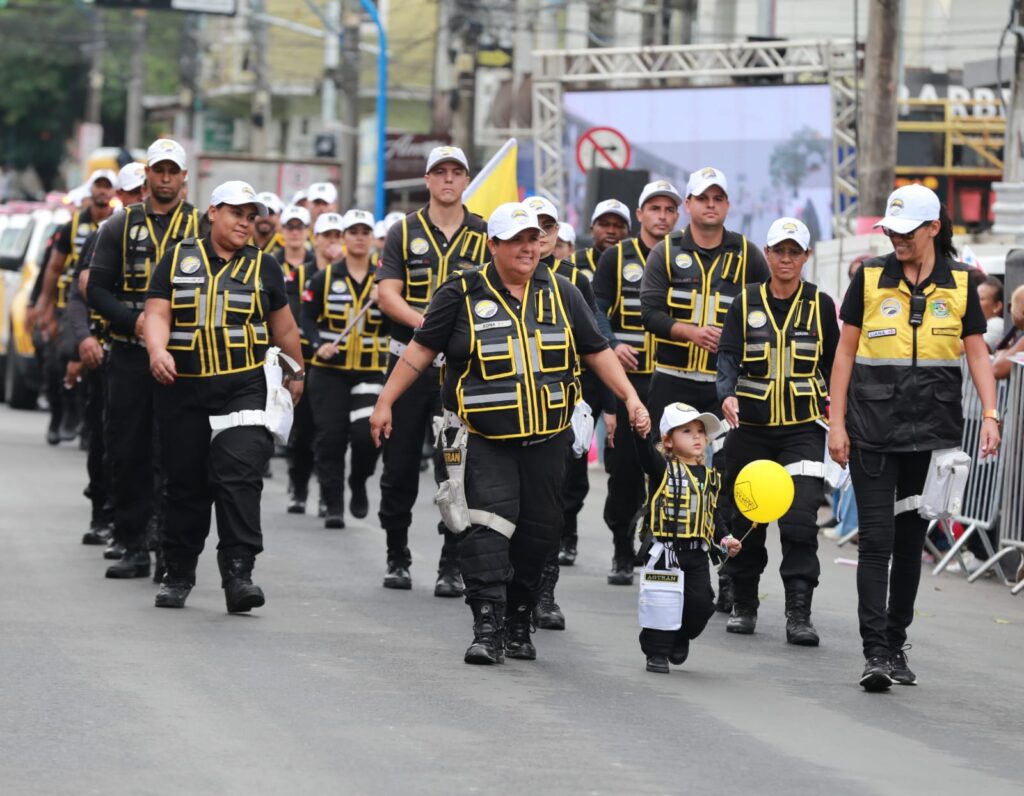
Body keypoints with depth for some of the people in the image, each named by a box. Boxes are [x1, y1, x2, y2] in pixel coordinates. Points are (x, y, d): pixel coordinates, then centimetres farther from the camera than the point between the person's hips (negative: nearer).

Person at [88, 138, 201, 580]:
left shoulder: (201, 226, 5)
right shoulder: (121, 226, 9)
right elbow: (97, 289, 4)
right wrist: (134, 320, -11)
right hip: (129, 356, 2)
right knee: (127, 452, 2)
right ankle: (134, 547, 8)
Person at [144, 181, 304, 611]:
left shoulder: (263, 266, 10)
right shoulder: (178, 259, 7)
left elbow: (283, 326, 19)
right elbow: (157, 314, -2)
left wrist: (296, 373, 25)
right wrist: (157, 350, -21)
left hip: (244, 388, -1)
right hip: (183, 388, 1)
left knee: (240, 477, -16)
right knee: (185, 483, 6)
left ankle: (238, 572, -19)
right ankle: (178, 574, 19)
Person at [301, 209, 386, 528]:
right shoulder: (325, 278, 3)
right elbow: (308, 316, 5)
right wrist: (318, 344, -12)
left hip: (370, 371, 0)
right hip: (329, 370, 0)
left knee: (367, 433, -14)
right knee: (330, 438, -2)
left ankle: (359, 483, 15)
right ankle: (333, 504, 7)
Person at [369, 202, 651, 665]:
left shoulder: (560, 294, 8)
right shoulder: (463, 294, -1)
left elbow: (596, 352, 12)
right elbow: (421, 350, 2)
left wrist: (630, 398, 2)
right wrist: (385, 402, -1)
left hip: (546, 440, 4)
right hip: (483, 440, -4)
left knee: (537, 532, 6)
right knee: (487, 524, -17)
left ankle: (519, 621, 21)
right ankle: (487, 627, -17)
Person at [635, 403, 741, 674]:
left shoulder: (710, 477, 13)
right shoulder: (662, 469, -3)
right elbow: (645, 451, -23)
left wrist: (724, 539, 7)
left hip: (697, 553, 5)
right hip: (664, 549, -5)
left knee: (700, 604, 1)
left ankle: (680, 640, 27)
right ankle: (657, 653, 10)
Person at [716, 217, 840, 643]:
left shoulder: (820, 305, 5)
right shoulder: (746, 303, 4)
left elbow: (834, 364, 12)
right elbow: (728, 356, -4)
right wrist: (728, 395, -23)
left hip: (802, 428, -1)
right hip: (750, 428, 1)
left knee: (800, 519, -14)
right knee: (746, 517, 8)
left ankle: (799, 614, -14)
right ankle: (743, 605, 25)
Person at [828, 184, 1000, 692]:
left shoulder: (959, 282, 4)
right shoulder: (870, 277, 2)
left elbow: (977, 351, 6)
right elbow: (846, 350, 5)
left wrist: (990, 415, -6)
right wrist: (837, 421, 0)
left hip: (933, 428, 2)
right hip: (874, 428, -2)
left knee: (911, 540, 9)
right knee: (876, 539, -9)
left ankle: (896, 645, 19)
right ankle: (875, 653, -12)